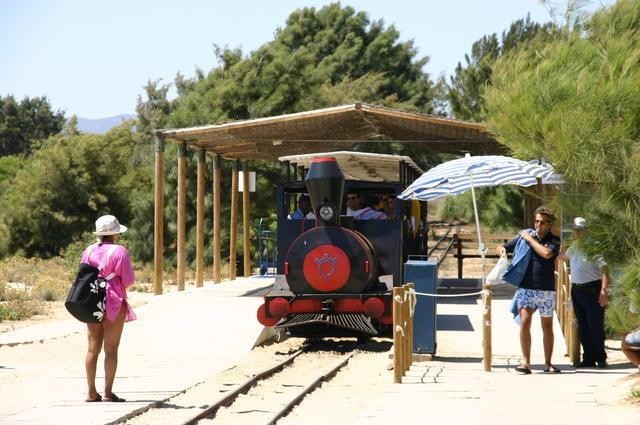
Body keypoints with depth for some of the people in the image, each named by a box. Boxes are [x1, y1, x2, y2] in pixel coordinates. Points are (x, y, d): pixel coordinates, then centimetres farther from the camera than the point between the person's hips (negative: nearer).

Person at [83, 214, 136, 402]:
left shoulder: (88, 251, 6)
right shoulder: (119, 251, -10)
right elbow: (128, 280, -10)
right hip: (114, 303, -5)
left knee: (93, 348, 8)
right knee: (111, 349, -2)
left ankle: (91, 392, 8)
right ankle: (108, 392, -4)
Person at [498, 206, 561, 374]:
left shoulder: (554, 240, -1)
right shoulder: (524, 235, 5)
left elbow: (546, 253, -23)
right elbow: (503, 247, 15)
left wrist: (530, 239, -13)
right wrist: (502, 250, -9)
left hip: (546, 290, 0)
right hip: (526, 289, 0)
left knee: (547, 327, 10)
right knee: (525, 322, -16)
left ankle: (548, 363, 20)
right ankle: (526, 362, -14)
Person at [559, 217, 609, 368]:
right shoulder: (574, 246, 12)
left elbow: (604, 269, -16)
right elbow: (562, 256, 34)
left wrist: (603, 291, -23)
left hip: (592, 290, -8)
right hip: (576, 290, 8)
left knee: (596, 326, -4)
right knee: (583, 327, 10)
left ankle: (601, 358, 5)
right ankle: (588, 358, 16)